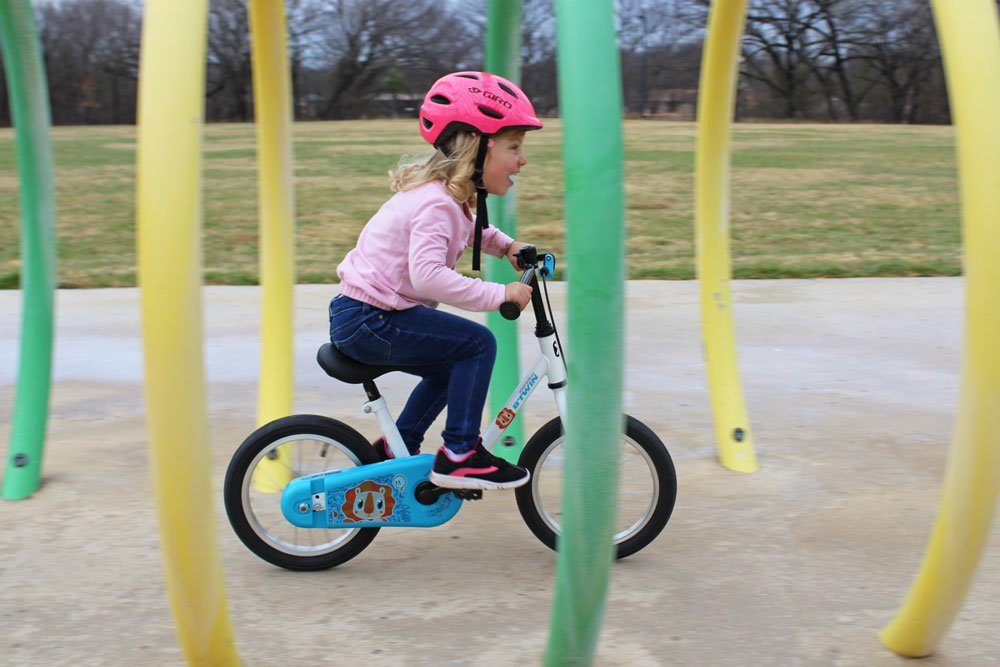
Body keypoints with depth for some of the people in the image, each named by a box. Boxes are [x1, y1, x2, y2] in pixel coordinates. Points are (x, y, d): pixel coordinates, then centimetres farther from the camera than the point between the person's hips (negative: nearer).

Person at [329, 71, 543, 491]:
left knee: (455, 366, 23)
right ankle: (459, 456, -7)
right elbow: (427, 275, -36)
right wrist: (498, 294, -31)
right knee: (477, 344, -14)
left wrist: (506, 245, 17)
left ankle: (396, 450, 31)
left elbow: (468, 231, 34)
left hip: (358, 316, 11)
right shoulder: (438, 202, -21)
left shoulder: (449, 194, 10)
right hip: (367, 319, -11)